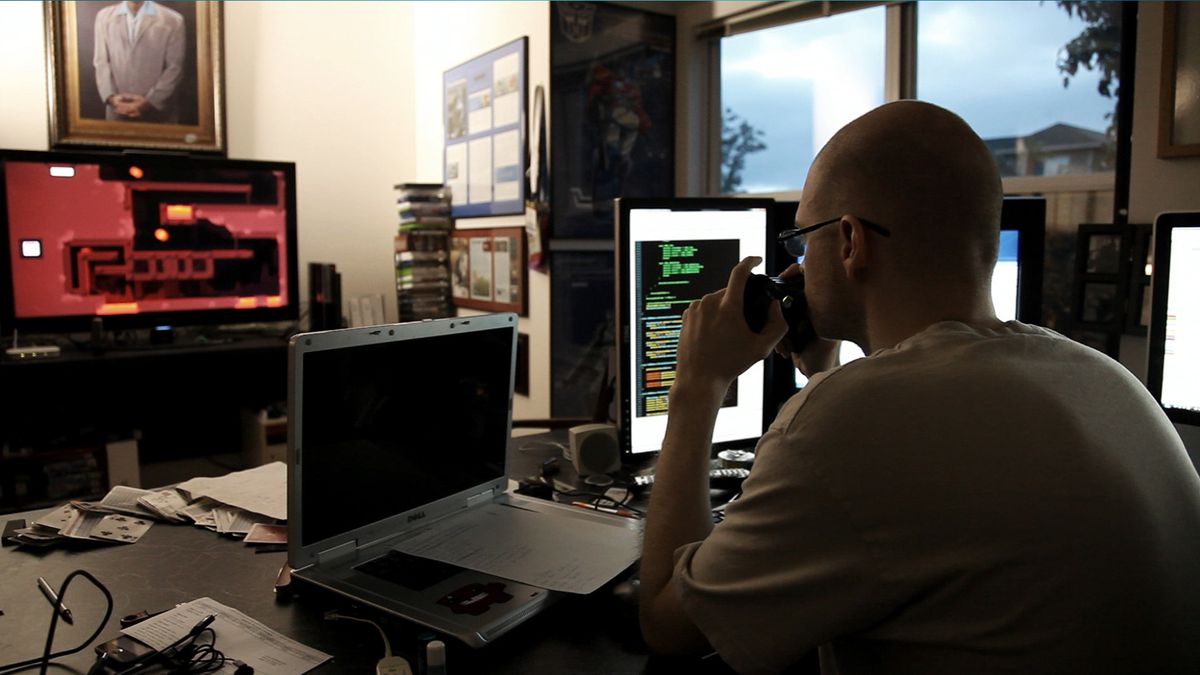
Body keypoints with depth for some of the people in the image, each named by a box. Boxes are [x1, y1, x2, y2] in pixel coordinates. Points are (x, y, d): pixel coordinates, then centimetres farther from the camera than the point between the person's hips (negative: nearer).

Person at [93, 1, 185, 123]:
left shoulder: (172, 20, 1)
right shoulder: (104, 17, 11)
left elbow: (174, 67, -4)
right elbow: (101, 62, 6)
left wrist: (149, 102, -12)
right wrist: (111, 97, -10)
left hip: (158, 110, -2)